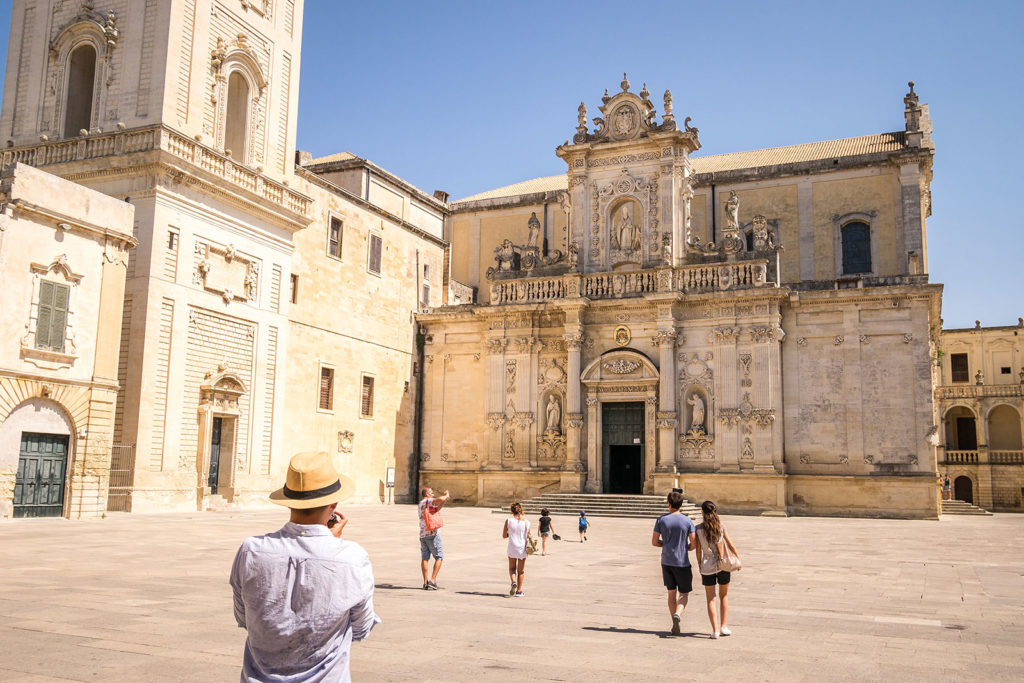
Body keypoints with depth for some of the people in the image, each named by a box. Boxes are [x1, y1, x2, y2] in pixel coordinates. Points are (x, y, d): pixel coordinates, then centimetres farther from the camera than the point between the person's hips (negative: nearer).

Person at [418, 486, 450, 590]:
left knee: (424, 558, 5)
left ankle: (425, 582, 3)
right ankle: (432, 580, -7)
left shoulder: (421, 503, 19)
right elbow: (440, 499, -25)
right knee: (439, 557, 0)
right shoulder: (428, 501, -8)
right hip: (432, 533, -8)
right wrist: (446, 496, -5)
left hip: (423, 534, 8)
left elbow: (436, 509, 25)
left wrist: (445, 501, 19)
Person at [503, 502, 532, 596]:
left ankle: (513, 582, -9)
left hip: (512, 548, -1)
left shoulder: (508, 521, -8)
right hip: (522, 548, 1)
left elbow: (504, 536, -3)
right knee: (521, 570, 13)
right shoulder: (526, 521, -6)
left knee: (512, 568, 18)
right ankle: (519, 591, 16)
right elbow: (529, 536, 2)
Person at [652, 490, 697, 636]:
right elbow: (694, 543, -7)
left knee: (672, 593, 13)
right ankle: (677, 615, -18)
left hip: (666, 562, 2)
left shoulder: (661, 520, -3)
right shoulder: (687, 521, -7)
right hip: (682, 563, -2)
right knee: (684, 594, 8)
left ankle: (675, 625, 15)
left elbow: (654, 542, 0)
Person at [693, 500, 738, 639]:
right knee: (724, 596, 19)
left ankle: (715, 630, 3)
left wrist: (700, 567, 8)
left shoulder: (698, 528, -6)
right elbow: (731, 545, 1)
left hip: (707, 566, -1)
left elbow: (698, 550, -3)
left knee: (710, 599, 8)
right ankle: (723, 627, 18)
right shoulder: (721, 526, -3)